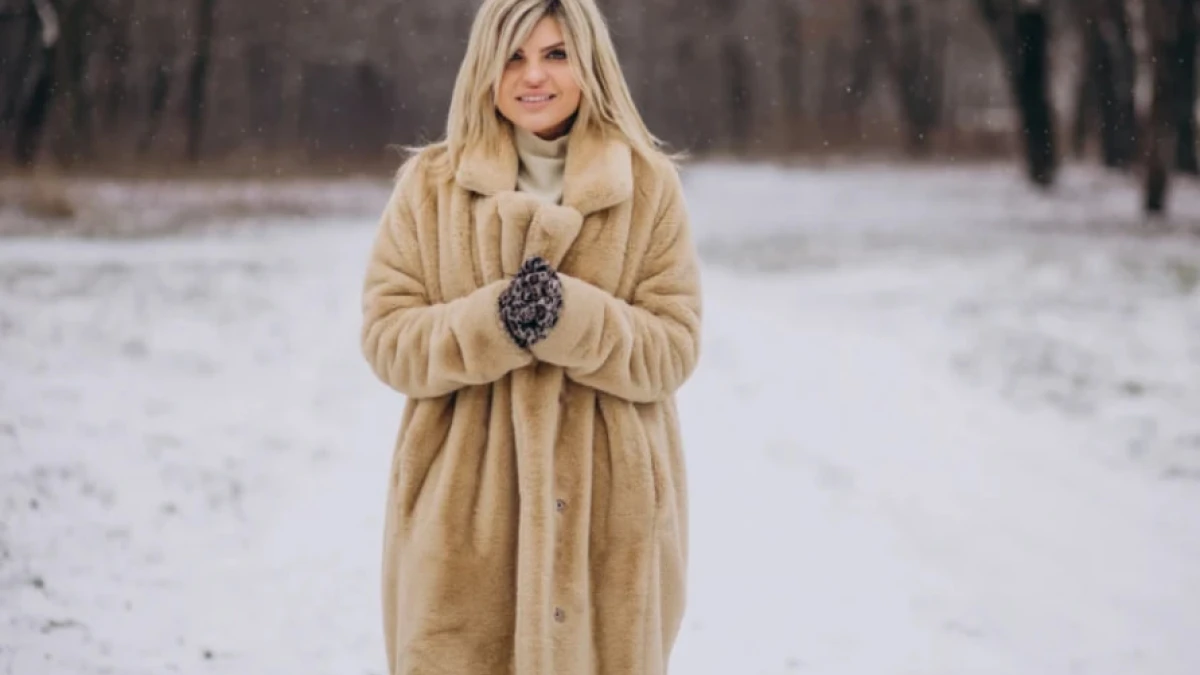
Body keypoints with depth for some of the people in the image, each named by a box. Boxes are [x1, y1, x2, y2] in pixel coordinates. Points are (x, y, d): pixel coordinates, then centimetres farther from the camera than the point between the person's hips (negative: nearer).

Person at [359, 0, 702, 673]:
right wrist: (493, 321, -19)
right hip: (463, 511, 0)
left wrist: (572, 318, -20)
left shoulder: (652, 186, 2)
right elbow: (388, 339, -1)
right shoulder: (429, 183, 4)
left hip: (606, 511, 0)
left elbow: (674, 347, -3)